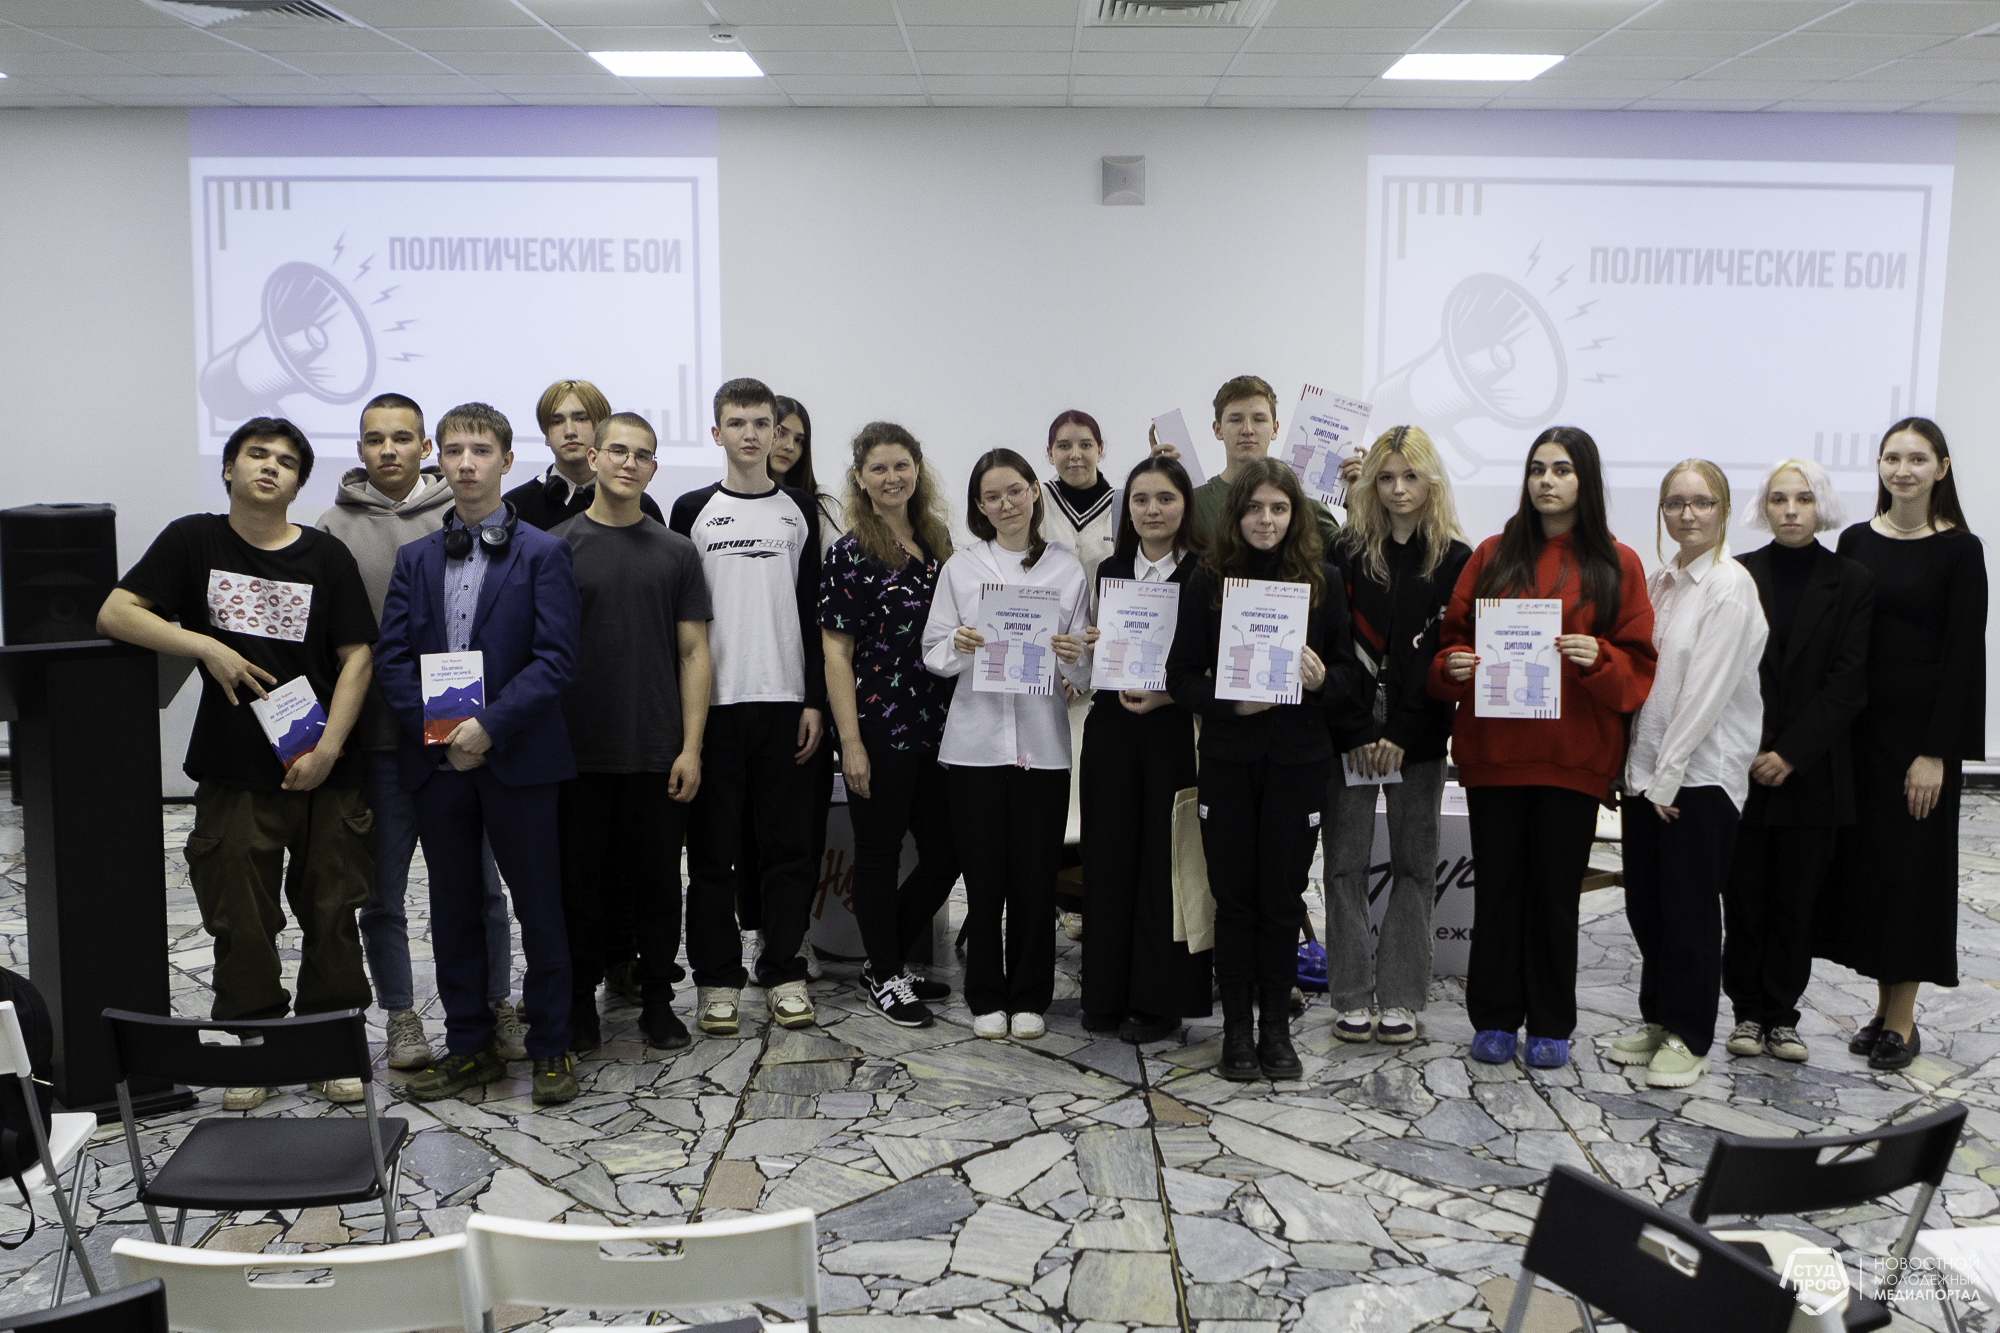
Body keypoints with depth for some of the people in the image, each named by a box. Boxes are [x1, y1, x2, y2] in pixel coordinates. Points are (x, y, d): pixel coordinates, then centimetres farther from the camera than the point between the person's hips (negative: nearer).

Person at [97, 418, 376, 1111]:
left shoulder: (325, 555, 3)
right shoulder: (193, 540, 4)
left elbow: (357, 657, 1)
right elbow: (115, 614, -2)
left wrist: (327, 748, -8)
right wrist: (208, 647, -13)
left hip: (324, 771, 0)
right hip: (234, 774, 0)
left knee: (332, 914, 5)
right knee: (241, 923, 5)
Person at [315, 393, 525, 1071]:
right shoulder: (333, 529, 3)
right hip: (378, 739, 0)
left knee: (481, 882, 8)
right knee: (384, 892, 9)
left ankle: (496, 1006, 22)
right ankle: (401, 1018, 22)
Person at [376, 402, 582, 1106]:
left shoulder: (543, 553, -1)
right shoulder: (415, 558, 11)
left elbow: (556, 658, -9)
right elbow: (394, 657, 5)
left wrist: (488, 724, -18)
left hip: (518, 757, -4)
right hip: (436, 758, 4)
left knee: (540, 908, 3)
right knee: (453, 910, 11)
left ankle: (552, 1048, 15)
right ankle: (469, 1046, 24)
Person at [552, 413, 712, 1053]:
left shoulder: (676, 551, 7)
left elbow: (693, 651, 4)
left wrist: (690, 747, -3)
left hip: (658, 753, 1)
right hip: (576, 752, -1)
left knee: (659, 881, 7)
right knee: (578, 881, 6)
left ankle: (658, 1000, 21)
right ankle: (580, 1003, 20)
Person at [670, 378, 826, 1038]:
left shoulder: (800, 510, 9)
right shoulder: (692, 512, 5)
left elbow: (813, 611, 7)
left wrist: (815, 700, 0)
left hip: (784, 699, 1)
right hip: (712, 701, -1)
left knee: (788, 841, 3)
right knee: (712, 846, 3)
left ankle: (783, 971, 14)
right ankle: (717, 977, 12)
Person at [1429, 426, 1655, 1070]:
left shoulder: (1616, 565, 6)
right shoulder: (1493, 556, 9)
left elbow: (1638, 664, 4)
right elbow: (1452, 636, 11)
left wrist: (1597, 658, -16)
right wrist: (1454, 666, -10)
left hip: (1573, 754, -1)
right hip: (1493, 749, 1)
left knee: (1557, 890, 4)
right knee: (1498, 885, 5)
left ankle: (1551, 1025, 17)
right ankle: (1495, 1019, 17)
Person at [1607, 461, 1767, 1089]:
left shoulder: (1730, 585, -11)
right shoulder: (1658, 581, 11)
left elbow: (1707, 690, -15)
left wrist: (1668, 774, -15)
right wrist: (1640, 766, 7)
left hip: (1702, 772, -7)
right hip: (1648, 767, 7)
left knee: (1690, 909, 2)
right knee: (1644, 902, 12)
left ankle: (1689, 1037, 15)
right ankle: (1657, 1018, 27)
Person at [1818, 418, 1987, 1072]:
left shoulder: (1959, 550, -5)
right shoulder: (1855, 542, 7)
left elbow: (1963, 655, -9)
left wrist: (1937, 752, -13)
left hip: (1921, 730, -4)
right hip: (1859, 726, 4)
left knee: (1911, 863, 1)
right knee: (1863, 859, 8)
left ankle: (1902, 1020, 11)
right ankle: (1883, 1008, 20)